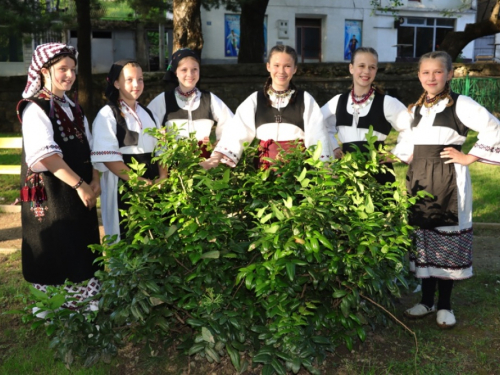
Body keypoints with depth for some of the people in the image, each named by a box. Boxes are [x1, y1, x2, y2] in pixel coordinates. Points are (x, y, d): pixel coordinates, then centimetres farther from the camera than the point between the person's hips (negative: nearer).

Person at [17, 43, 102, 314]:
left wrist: (94, 181, -2)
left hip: (80, 192, 7)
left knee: (81, 251, 10)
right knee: (56, 253, -1)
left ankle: (84, 306, 21)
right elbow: (45, 156, -21)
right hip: (51, 194, -7)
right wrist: (79, 185, -21)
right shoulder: (35, 108, -10)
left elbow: (88, 147, 13)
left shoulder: (73, 107, 15)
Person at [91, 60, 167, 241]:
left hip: (152, 186, 6)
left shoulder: (148, 114, 13)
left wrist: (162, 178, -5)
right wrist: (139, 181, -18)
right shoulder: (107, 115, -6)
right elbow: (109, 158, -14)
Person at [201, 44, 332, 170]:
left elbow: (317, 136, 2)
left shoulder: (306, 100, 6)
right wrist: (217, 157, -12)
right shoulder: (255, 100, 8)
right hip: (265, 166, 1)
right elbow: (236, 133, 1)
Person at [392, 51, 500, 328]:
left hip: (448, 181, -5)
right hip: (419, 180, 5)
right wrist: (409, 159, 7)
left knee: (447, 241, 1)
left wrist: (469, 157, -11)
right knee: (422, 239, 9)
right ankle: (427, 300, 22)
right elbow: (405, 141, 25)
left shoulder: (460, 104, -6)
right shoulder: (416, 108, 13)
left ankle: (444, 304, 16)